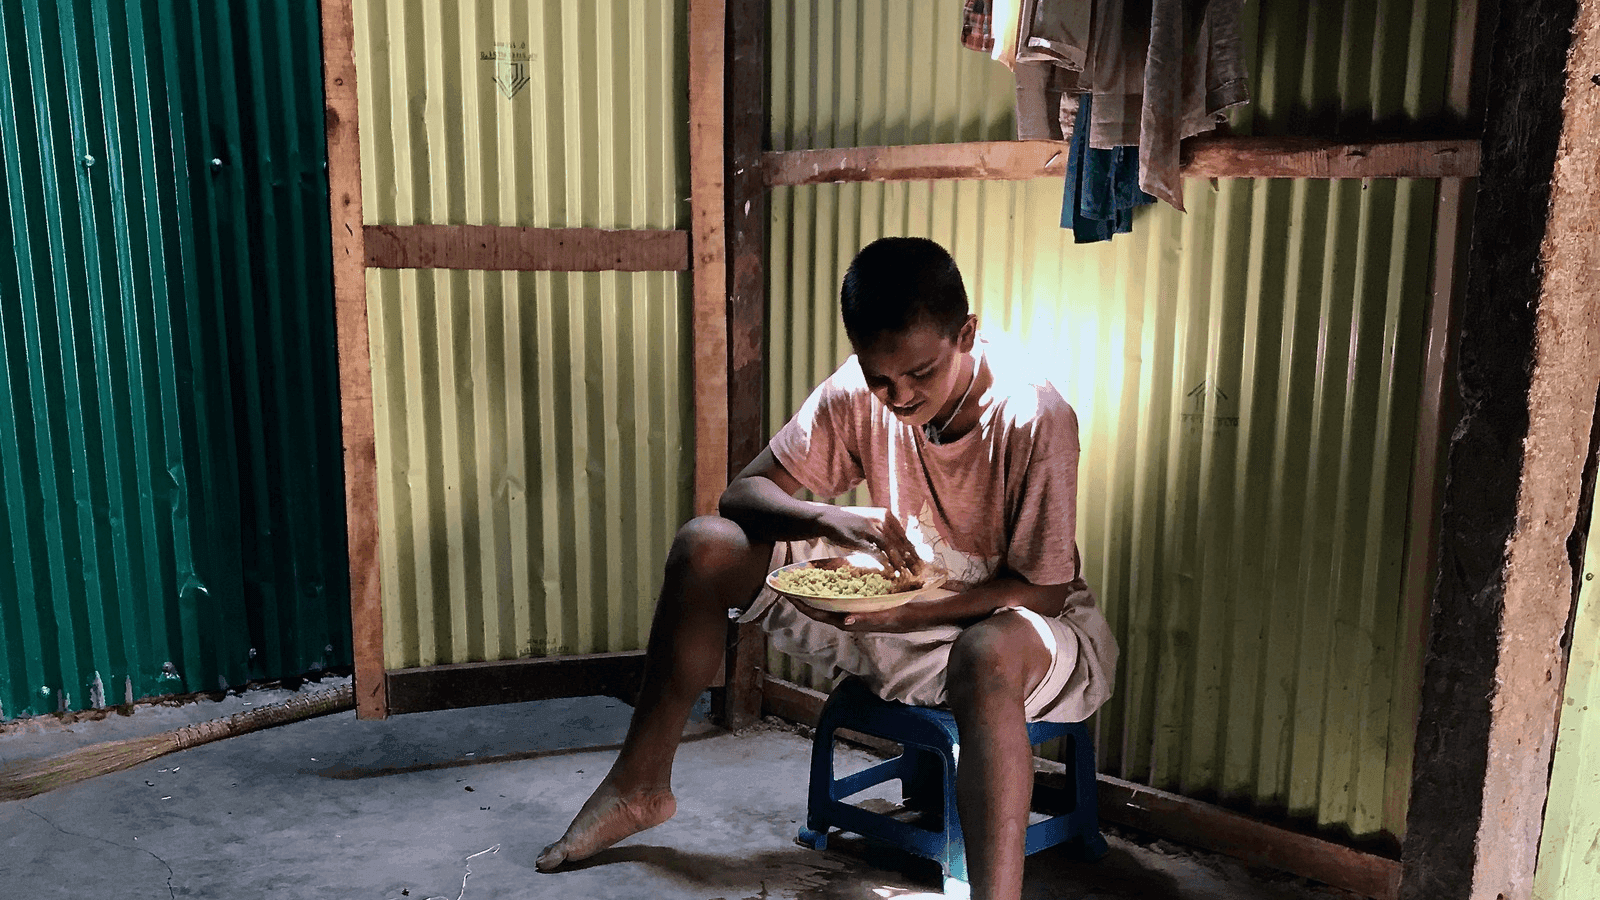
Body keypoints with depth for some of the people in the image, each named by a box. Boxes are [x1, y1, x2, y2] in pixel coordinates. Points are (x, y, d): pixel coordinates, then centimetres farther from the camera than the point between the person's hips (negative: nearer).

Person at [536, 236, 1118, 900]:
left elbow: (1044, 590, -22)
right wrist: (830, 518, -31)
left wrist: (907, 612, -35)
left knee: (988, 656, -44)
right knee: (704, 549, -8)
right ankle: (641, 785, 5)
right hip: (899, 600, 5)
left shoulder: (1034, 420, -26)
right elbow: (743, 493, -9)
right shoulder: (859, 390, -13)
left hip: (1004, 619, -4)